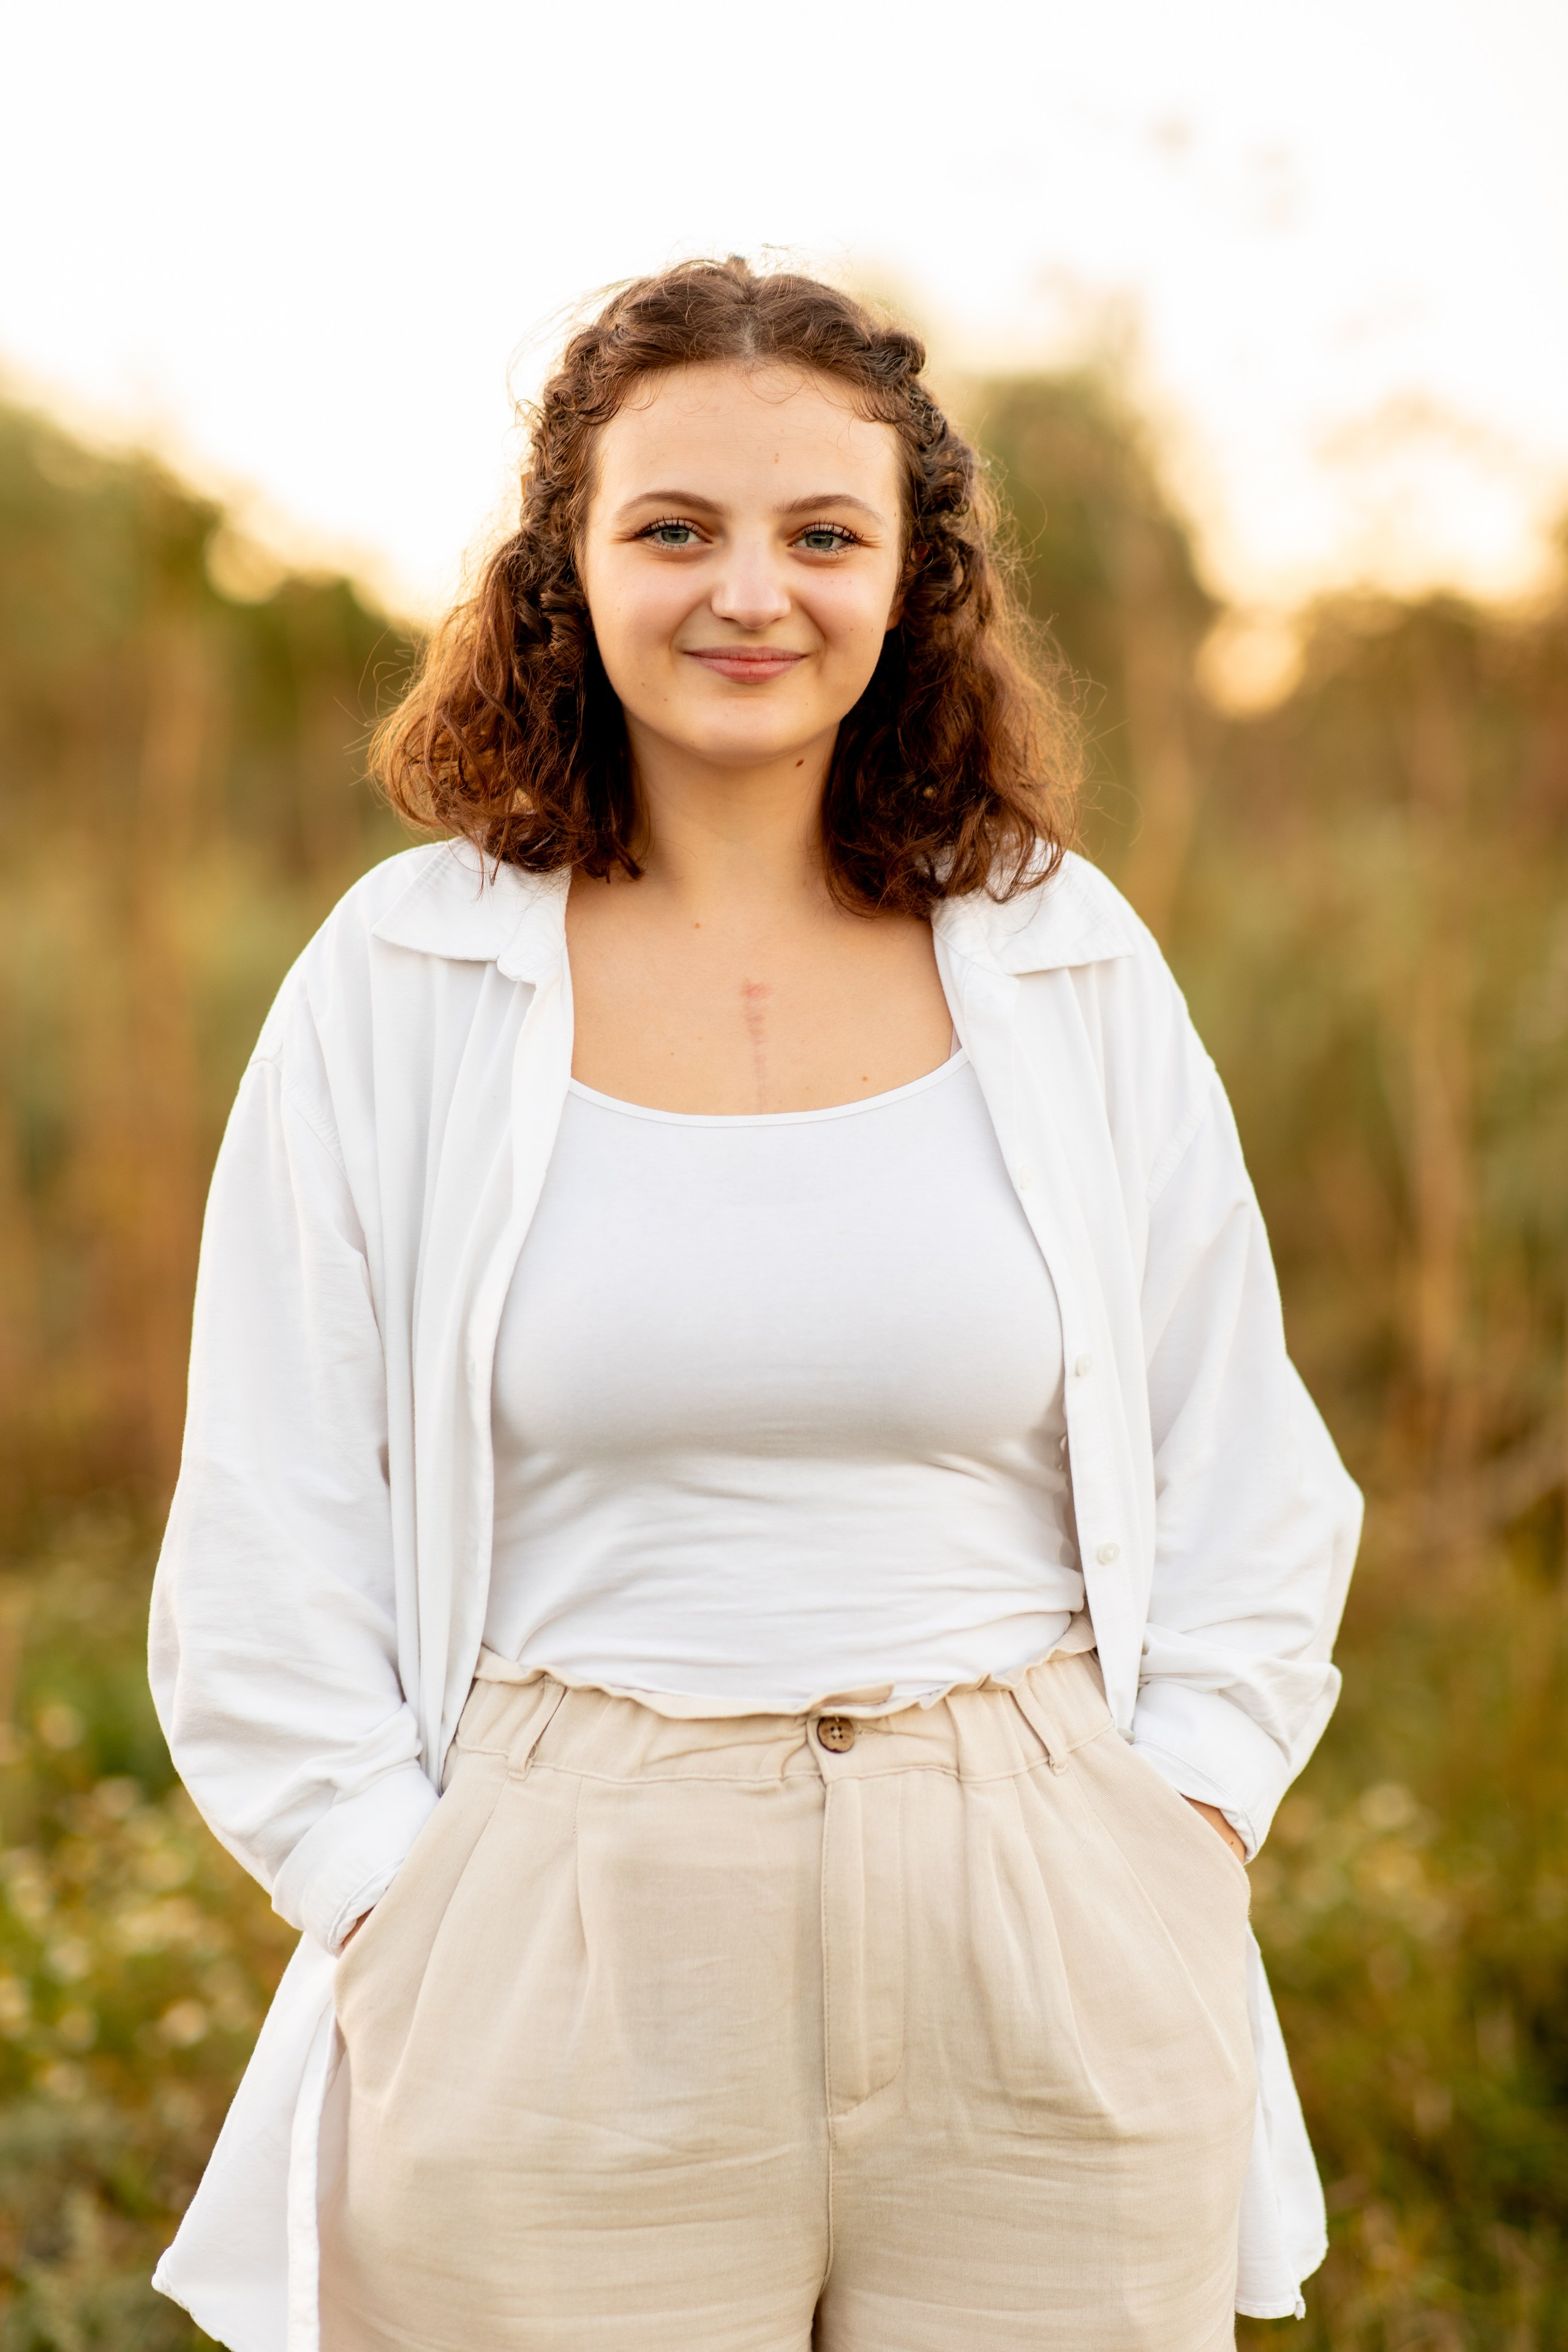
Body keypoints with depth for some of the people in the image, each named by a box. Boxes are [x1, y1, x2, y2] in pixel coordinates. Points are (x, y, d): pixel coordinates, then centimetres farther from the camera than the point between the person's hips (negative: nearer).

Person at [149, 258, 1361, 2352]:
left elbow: (1245, 1487, 11)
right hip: (556, 1969, -1)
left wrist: (1179, 1827, 0)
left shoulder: (1070, 969, 6)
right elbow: (274, 1549, 3)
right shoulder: (401, 983, 2)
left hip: (1050, 1951, 2)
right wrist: (399, 1904, -5)